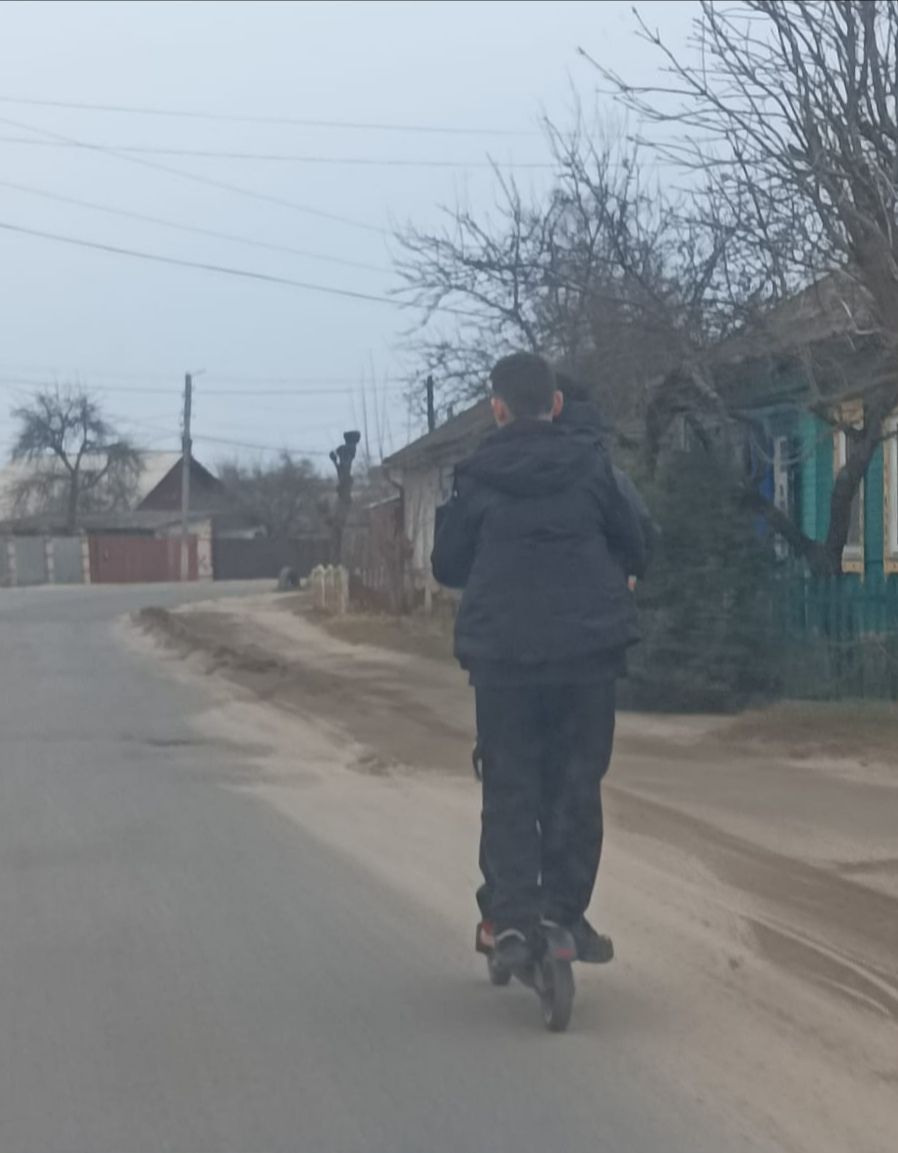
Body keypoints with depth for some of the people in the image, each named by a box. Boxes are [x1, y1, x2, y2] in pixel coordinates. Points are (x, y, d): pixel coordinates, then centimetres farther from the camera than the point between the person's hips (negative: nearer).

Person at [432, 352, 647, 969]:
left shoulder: (478, 478, 1)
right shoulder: (590, 465, 1)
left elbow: (448, 565, 7)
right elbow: (635, 548, 8)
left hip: (502, 647, 0)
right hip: (589, 643, 0)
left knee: (509, 785, 6)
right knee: (576, 780, 10)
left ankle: (512, 916, -1)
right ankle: (565, 909, 9)